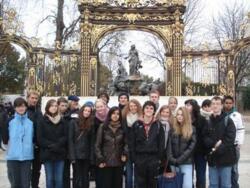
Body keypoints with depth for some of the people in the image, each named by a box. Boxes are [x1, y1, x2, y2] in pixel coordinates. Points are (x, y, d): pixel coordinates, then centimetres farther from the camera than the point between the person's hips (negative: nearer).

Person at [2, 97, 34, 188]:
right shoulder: (10, 121, 0)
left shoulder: (31, 121, 3)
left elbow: (35, 137, 11)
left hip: (27, 156, 1)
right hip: (13, 156, 0)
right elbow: (5, 138, 4)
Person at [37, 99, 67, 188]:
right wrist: (51, 146, -15)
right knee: (49, 179, 5)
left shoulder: (62, 121, 7)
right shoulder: (43, 121, 1)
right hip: (47, 154, -2)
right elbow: (40, 138, -5)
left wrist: (57, 145, -13)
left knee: (59, 179, 5)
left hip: (60, 154, 2)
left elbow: (65, 136, 3)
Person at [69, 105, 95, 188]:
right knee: (77, 177, 2)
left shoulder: (91, 124, 7)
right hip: (76, 155, -3)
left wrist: (92, 156, -3)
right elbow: (70, 140, -7)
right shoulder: (74, 122, -3)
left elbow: (92, 141, 5)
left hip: (87, 155, 3)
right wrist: (72, 156, -13)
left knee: (85, 178, 9)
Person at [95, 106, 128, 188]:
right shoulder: (103, 127, -1)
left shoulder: (122, 128, 5)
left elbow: (125, 143, 14)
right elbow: (97, 145, -1)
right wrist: (100, 159, -7)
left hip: (119, 162, 2)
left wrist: (125, 153, -4)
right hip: (106, 162, -2)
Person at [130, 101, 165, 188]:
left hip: (153, 158, 0)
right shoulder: (136, 124, 3)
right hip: (140, 157, 0)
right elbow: (132, 143, 1)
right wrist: (133, 158, -5)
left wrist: (160, 158, -4)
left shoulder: (158, 125, 4)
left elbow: (161, 143, 2)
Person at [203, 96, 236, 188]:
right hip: (212, 158, 3)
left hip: (225, 158, -3)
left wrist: (217, 150, -17)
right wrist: (215, 144, -16)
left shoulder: (228, 121, -3)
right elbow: (205, 138, 3)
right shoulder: (208, 122, 9)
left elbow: (230, 139, -11)